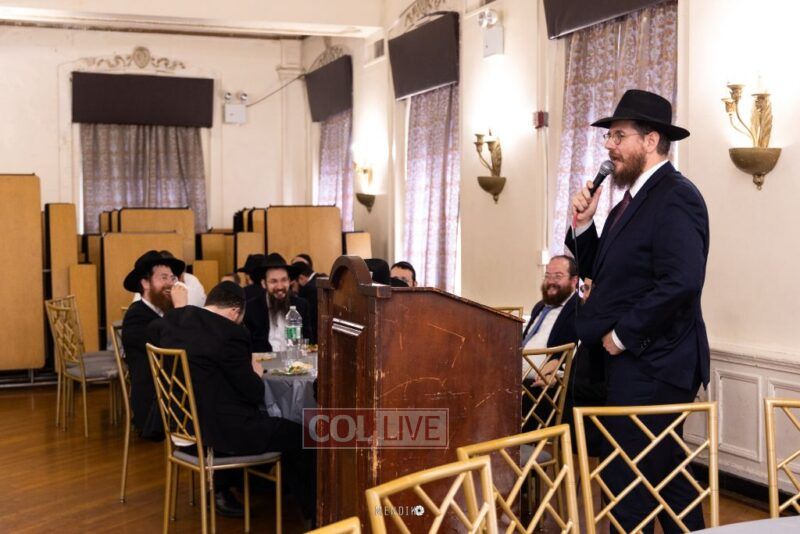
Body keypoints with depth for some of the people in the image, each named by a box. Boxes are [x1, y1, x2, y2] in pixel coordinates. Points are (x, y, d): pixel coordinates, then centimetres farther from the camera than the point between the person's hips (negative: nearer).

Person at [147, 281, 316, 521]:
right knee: (300, 437, 4)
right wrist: (255, 373, 8)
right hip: (221, 430, -9)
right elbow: (254, 394, -13)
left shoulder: (170, 319, 4)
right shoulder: (230, 334, -18)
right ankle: (315, 514, 16)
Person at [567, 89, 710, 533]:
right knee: (666, 475, 20)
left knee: (627, 483, -4)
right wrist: (583, 225, 0)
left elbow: (681, 282, -26)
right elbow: (599, 270, 16)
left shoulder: (675, 196, -15)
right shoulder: (635, 197, 14)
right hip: (633, 362, 10)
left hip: (652, 366, -10)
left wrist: (622, 335, -18)